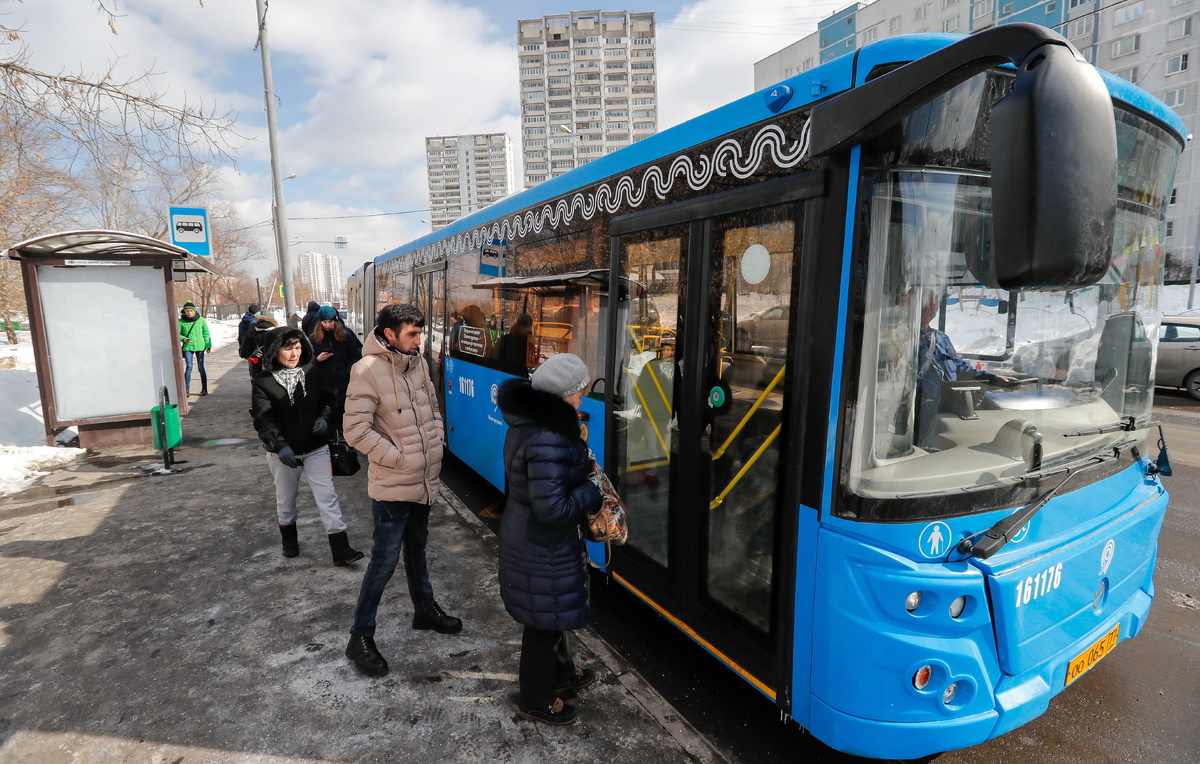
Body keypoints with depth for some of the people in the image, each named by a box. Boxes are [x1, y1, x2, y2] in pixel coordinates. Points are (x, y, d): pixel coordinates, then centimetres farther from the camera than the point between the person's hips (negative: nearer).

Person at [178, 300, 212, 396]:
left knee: (201, 368, 4)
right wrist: (183, 339, -12)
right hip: (188, 347, 0)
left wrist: (208, 345, 2)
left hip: (200, 346, 0)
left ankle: (204, 389, 11)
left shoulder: (201, 320, 3)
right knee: (189, 367, -9)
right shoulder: (181, 322, 2)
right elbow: (178, 334, 9)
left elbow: (206, 333, 7)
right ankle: (187, 389, -4)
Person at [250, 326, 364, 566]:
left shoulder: (312, 372, -3)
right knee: (285, 499, 18)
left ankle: (340, 549, 0)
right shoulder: (263, 381, -9)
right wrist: (280, 446, -29)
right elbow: (263, 420, -15)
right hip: (282, 452, -1)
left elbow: (328, 398, 12)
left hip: (315, 448, 1)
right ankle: (289, 539, 43)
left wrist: (324, 417, -9)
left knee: (327, 496, -3)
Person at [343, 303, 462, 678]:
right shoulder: (368, 370, -19)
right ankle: (360, 636, 20)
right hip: (392, 486, -7)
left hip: (424, 481, 7)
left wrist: (434, 446, 5)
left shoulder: (418, 364, 2)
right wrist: (399, 458, -17)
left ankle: (425, 609, 43)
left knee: (416, 548, 24)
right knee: (385, 560, 1)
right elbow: (356, 429, -20)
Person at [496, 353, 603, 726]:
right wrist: (593, 488, -16)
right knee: (546, 621, 12)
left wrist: (581, 464, 2)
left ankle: (563, 674, 51)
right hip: (544, 547, -10)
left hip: (524, 536, 10)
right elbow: (553, 508, -31)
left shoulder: (528, 421, 1)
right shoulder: (547, 440, -31)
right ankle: (537, 701, 35)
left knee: (559, 610, 28)